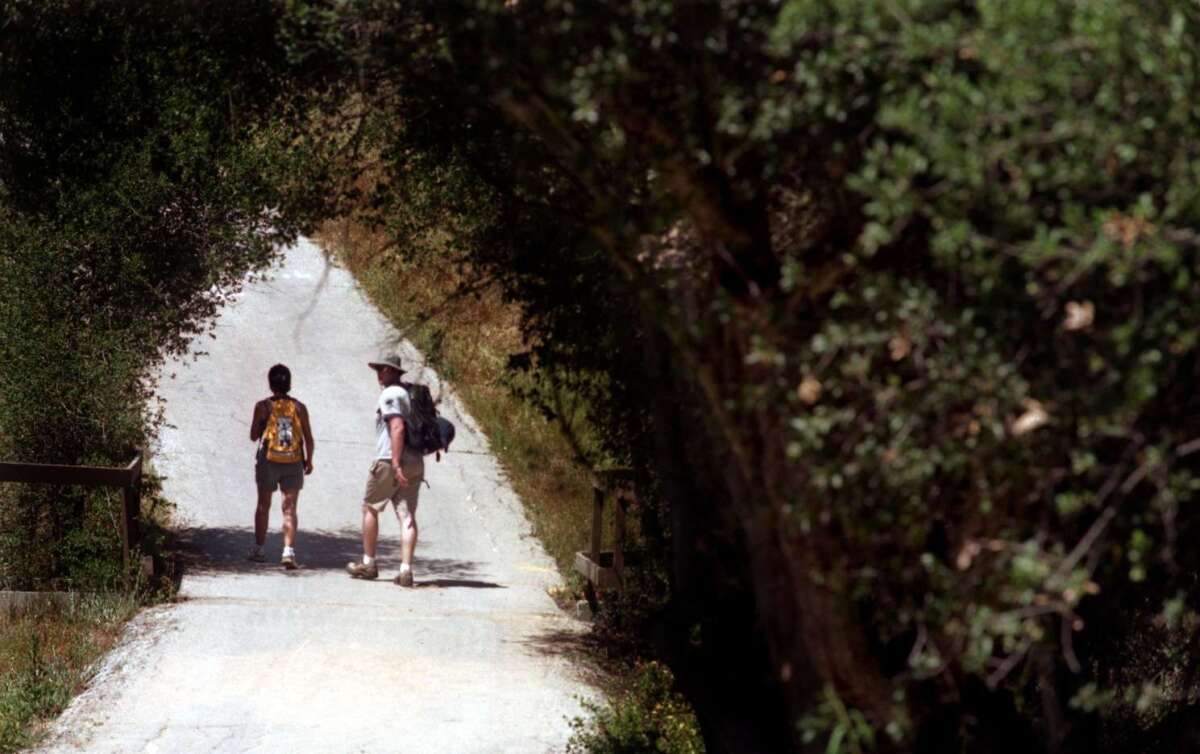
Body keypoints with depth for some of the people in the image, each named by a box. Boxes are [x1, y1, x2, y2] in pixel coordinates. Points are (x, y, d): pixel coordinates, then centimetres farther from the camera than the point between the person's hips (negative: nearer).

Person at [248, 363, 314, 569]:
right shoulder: (299, 408, -1)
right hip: (293, 463, 1)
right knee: (289, 509, 1)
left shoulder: (263, 406, -5)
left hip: (268, 460, 0)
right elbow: (308, 438, 0)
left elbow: (253, 435, 1)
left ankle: (258, 549, 23)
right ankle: (289, 551, -14)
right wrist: (309, 460, 13)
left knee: (264, 506, 15)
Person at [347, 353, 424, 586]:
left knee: (370, 508, 11)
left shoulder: (390, 395, -10)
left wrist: (396, 464, -26)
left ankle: (369, 563, 16)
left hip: (389, 462, -7)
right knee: (407, 516, -1)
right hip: (415, 462, 7)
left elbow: (397, 428, -22)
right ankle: (405, 569, -10)